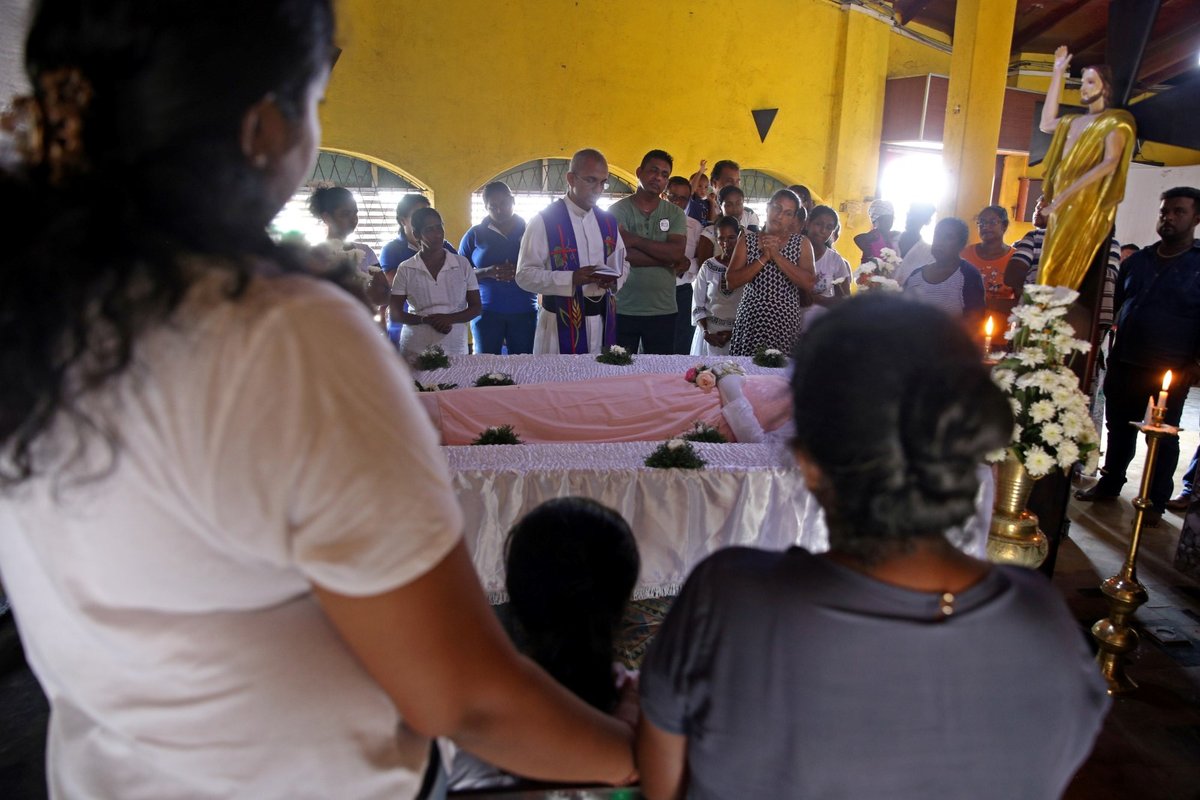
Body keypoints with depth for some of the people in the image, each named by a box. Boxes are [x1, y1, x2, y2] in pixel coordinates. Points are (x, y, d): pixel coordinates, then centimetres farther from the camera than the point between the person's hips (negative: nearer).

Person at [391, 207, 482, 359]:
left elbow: (476, 307, 4)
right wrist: (426, 320, -16)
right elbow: (395, 313, 1)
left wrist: (449, 318, -14)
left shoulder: (462, 264, 2)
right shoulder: (405, 270, 1)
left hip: (455, 349, 1)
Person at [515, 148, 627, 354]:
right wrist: (572, 279, -22)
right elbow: (524, 275, -11)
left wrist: (614, 279, -5)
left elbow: (622, 264, 19)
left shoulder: (608, 222, 10)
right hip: (560, 325, -5)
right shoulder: (544, 221, -7)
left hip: (603, 322, 5)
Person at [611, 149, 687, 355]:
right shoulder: (618, 210, 0)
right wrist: (670, 259, -10)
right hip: (623, 310, -2)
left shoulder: (675, 214, 8)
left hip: (663, 312, 2)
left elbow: (677, 251, -10)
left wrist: (635, 240, -13)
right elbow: (620, 254, -15)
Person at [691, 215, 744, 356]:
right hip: (710, 332, 1)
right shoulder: (708, 267, 2)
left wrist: (734, 332, -12)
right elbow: (698, 305, 3)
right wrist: (706, 333, -9)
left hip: (738, 333, -1)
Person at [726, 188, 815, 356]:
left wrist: (776, 255, -11)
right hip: (751, 320, 1)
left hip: (786, 323, 0)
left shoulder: (802, 243, 7)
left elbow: (809, 284, -8)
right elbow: (731, 282, -2)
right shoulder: (747, 240, 8)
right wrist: (764, 258, -10)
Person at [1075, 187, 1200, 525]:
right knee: (1119, 427, 13)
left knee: (1163, 437, 6)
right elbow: (1116, 306, 16)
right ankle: (1110, 484, 27)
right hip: (1125, 364, 4)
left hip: (1171, 370, -4)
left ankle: (1156, 501, 16)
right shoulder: (1136, 261, 10)